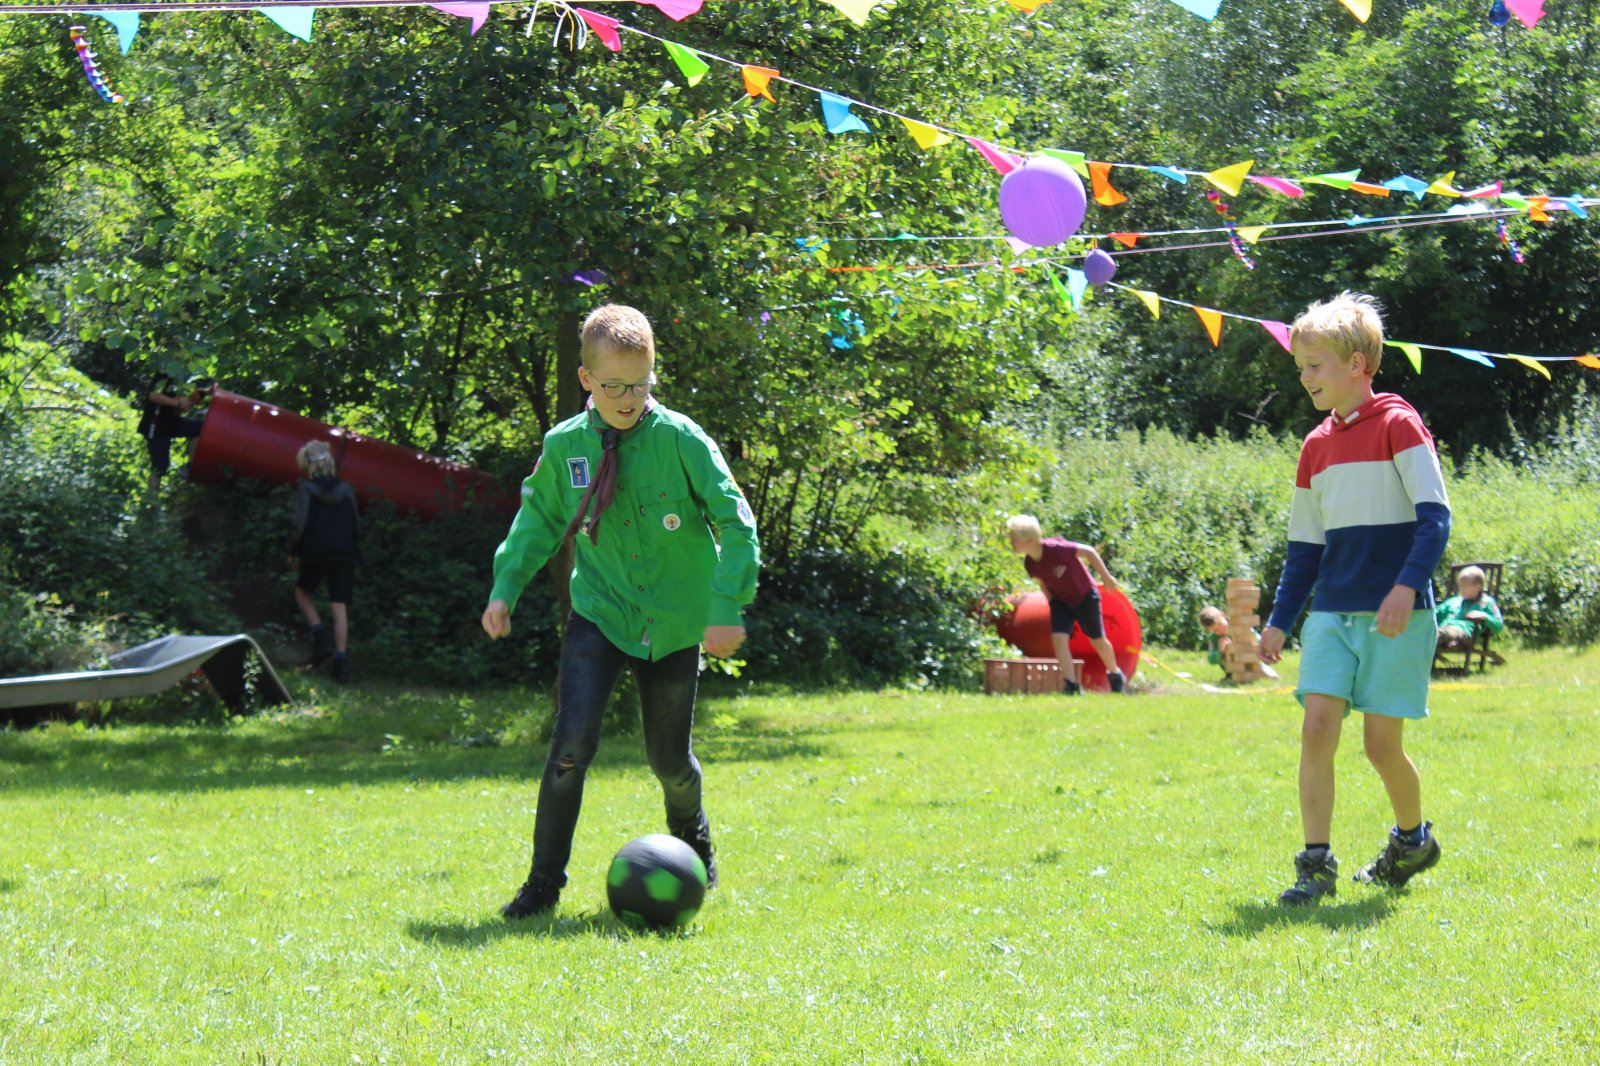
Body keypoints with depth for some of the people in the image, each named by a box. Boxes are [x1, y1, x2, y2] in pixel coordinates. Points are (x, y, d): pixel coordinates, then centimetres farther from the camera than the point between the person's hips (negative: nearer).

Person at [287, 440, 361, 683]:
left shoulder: (306, 490, -7)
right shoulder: (346, 490, 5)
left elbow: (299, 525, -11)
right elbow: (357, 524, 9)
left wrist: (292, 551, 2)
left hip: (315, 553, -3)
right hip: (344, 554, 3)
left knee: (303, 592, 22)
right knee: (339, 607, 3)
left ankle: (320, 633, 0)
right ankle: (341, 659, -3)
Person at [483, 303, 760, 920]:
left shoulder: (681, 440, -13)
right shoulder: (565, 446, -4)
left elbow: (735, 520, -11)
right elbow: (537, 519, 13)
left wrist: (728, 608, -16)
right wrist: (505, 587, 5)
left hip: (674, 625, -1)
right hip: (598, 615, 1)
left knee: (669, 758, 11)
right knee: (572, 742, -18)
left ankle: (692, 839, 45)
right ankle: (544, 882, -7)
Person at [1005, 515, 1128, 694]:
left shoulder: (1056, 549, -33)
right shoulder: (1029, 564, -12)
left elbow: (1088, 551, -24)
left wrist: (1106, 577, -18)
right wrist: (1052, 602, 6)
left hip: (1085, 596, -5)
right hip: (1060, 601, 5)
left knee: (1097, 639, 9)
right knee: (1058, 638, -15)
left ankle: (1115, 675, 34)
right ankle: (1070, 685, -13)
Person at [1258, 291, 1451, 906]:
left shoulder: (1397, 423, -6)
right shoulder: (1317, 445, 13)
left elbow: (1434, 515, -11)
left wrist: (1407, 584, -24)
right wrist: (1280, 620, 17)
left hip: (1394, 615, -5)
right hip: (1333, 612, 5)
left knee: (1381, 742, -1)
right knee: (1318, 725, -8)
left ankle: (1413, 838, 25)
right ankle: (1316, 864, -5)